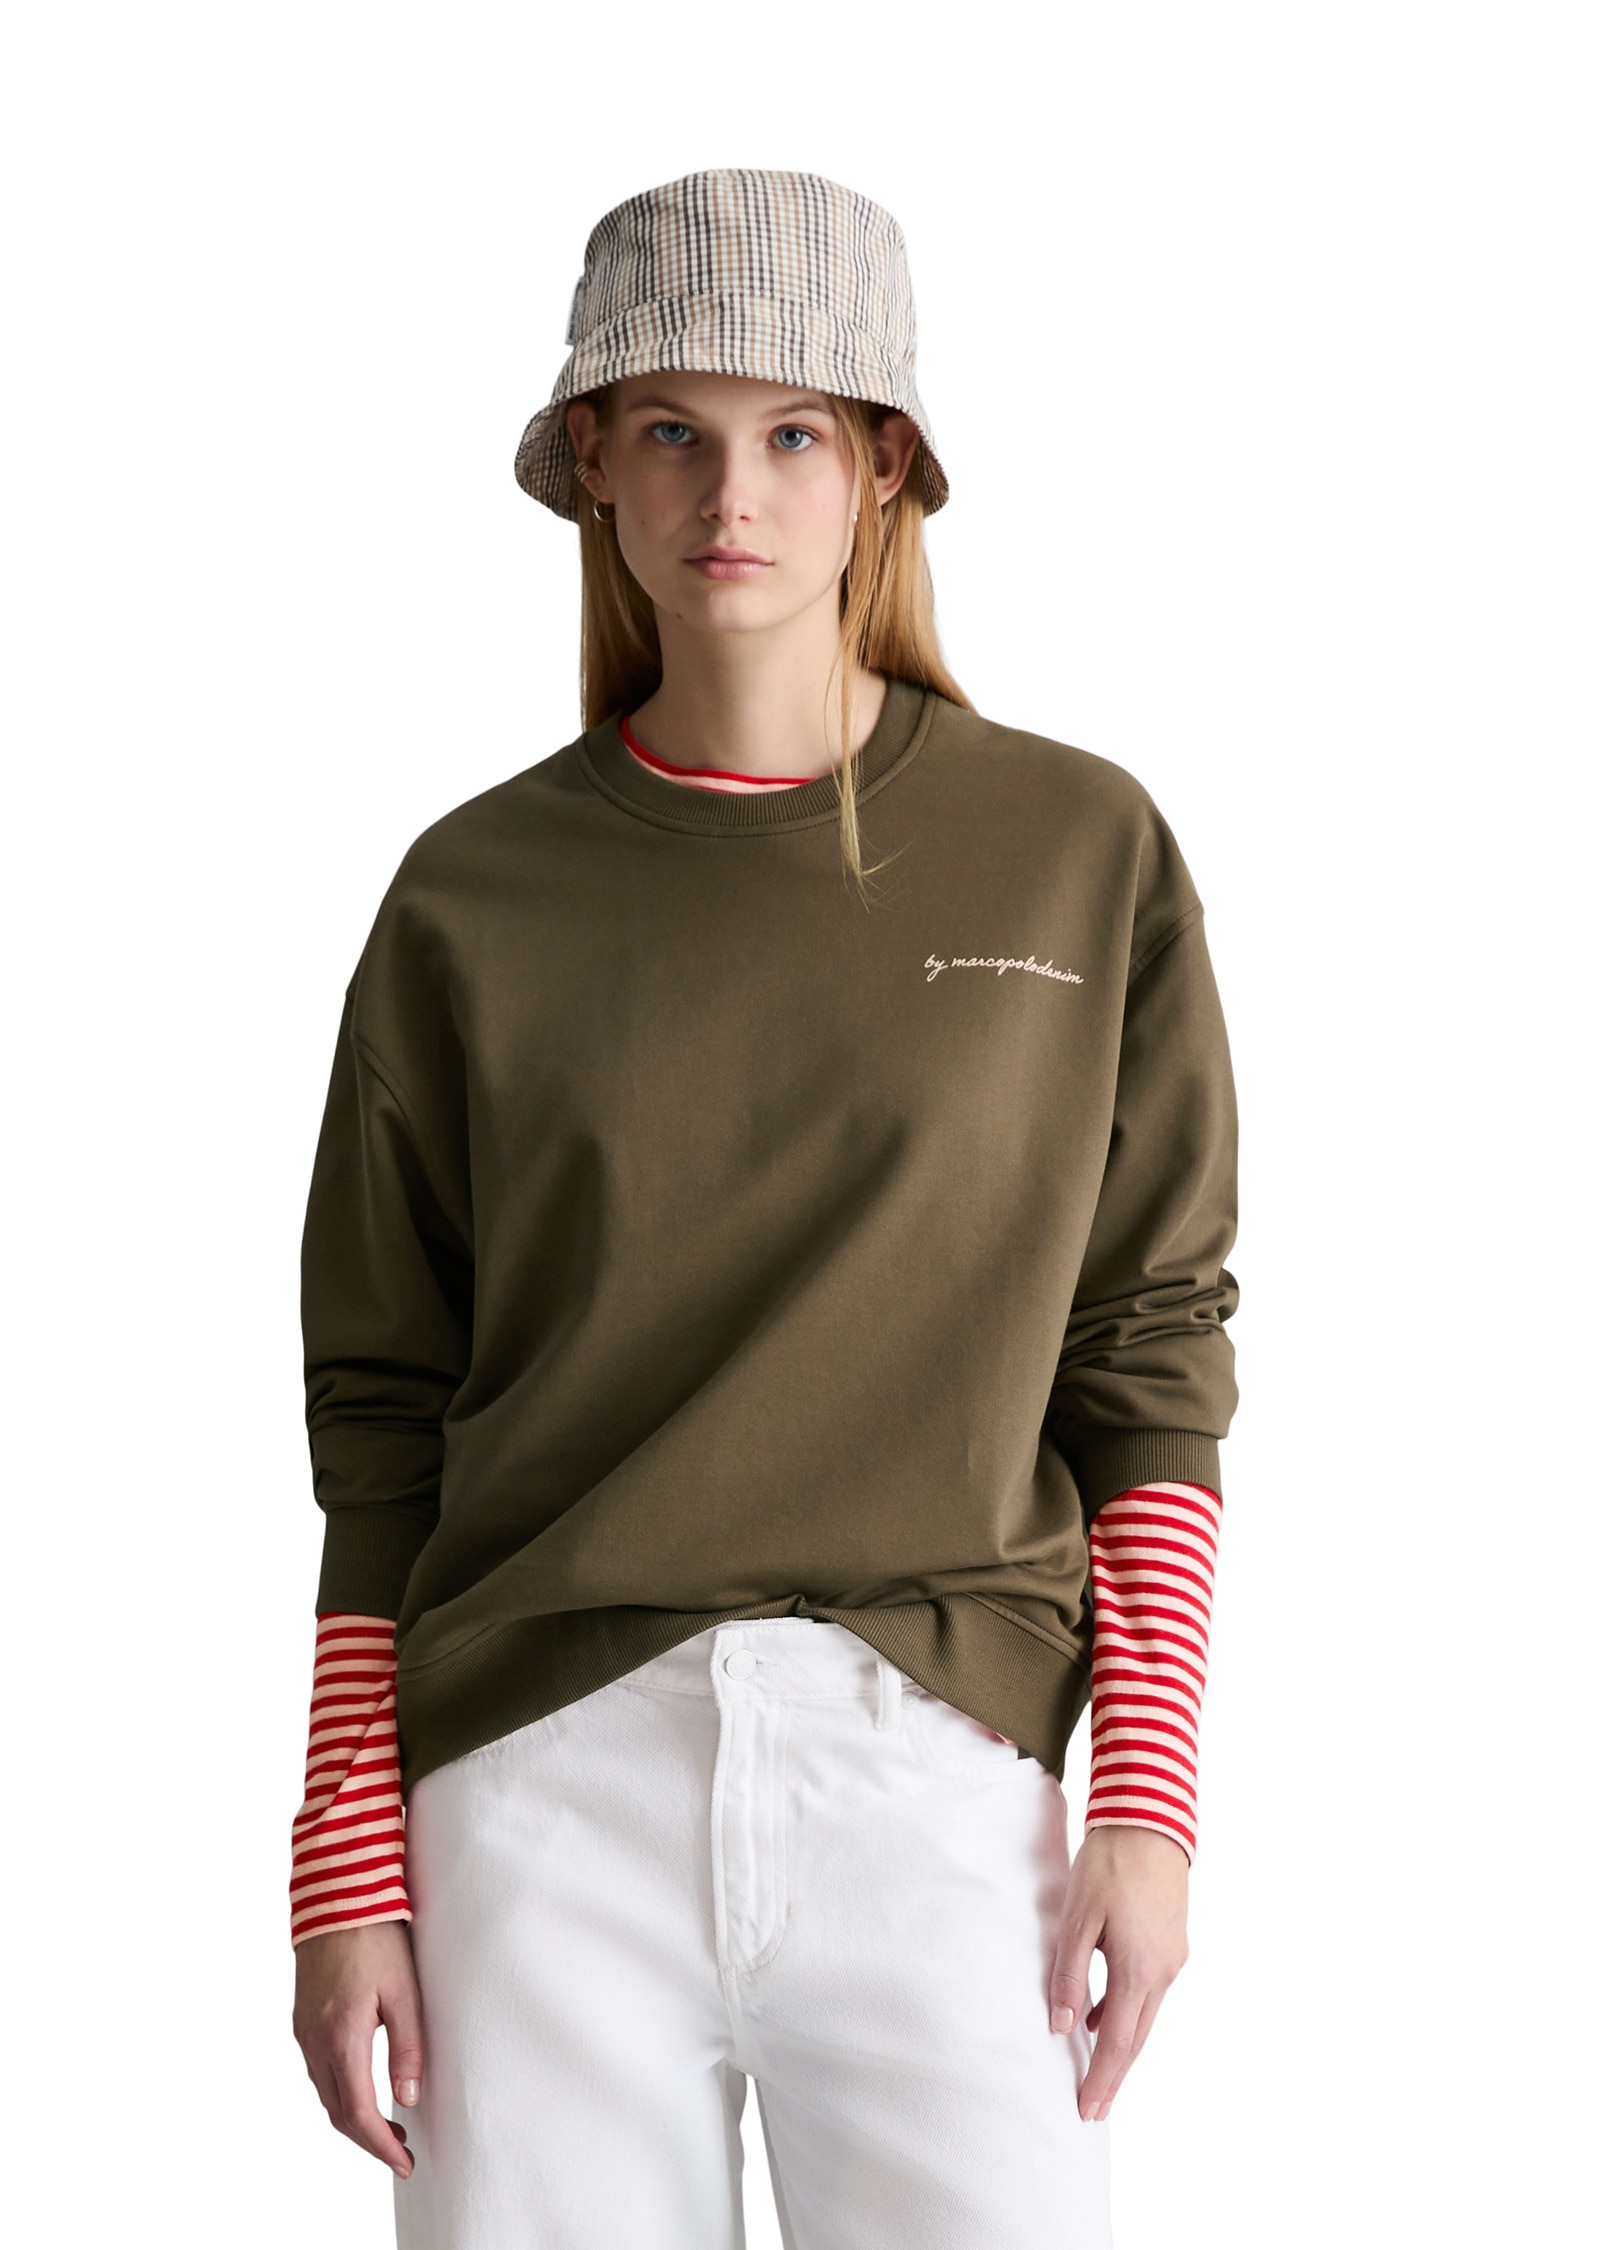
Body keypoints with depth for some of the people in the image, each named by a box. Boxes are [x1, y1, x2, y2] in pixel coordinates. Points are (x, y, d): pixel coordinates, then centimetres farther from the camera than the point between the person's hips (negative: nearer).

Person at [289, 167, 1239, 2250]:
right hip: (543, 1781, 1)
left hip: (938, 1767, 0)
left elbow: (1146, 1352, 6)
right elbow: (384, 1414, 8)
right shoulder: (475, 898, 7)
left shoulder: (1080, 854, 6)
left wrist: (1148, 1800, -2)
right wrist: (346, 1872, 4)